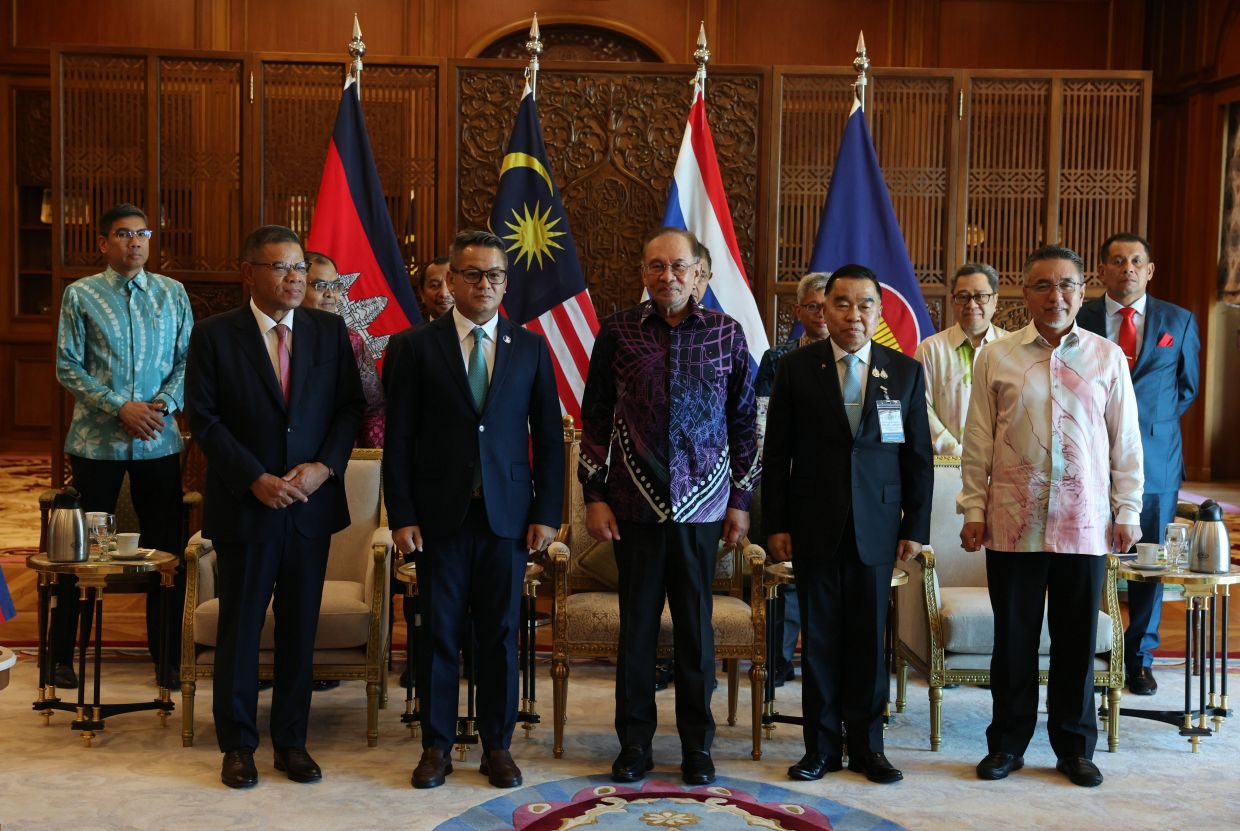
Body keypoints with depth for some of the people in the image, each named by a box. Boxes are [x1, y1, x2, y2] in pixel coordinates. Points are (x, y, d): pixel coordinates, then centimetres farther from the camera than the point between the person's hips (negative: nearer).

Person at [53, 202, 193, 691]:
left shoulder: (173, 294, 7)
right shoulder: (80, 295, 0)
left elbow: (187, 360, 6)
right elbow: (67, 366, -4)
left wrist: (164, 403, -11)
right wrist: (120, 407, -14)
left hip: (159, 440, 2)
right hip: (97, 441, -2)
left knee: (167, 550, 6)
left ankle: (166, 657, 17)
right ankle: (61, 655, 19)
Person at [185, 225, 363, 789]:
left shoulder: (329, 331, 4)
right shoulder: (214, 336, -3)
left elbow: (349, 406, 4)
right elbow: (204, 419, -6)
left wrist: (324, 467, -10)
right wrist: (256, 479, -13)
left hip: (312, 504, 2)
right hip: (244, 505, -2)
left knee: (300, 627, 9)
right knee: (240, 626, 7)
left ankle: (292, 741, 21)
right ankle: (238, 745, 19)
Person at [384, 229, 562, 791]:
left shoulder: (531, 349, 7)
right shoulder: (415, 347, 1)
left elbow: (548, 438, 7)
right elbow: (398, 439, 0)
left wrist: (547, 514, 1)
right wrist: (401, 516, -6)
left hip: (508, 514, 1)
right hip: (439, 514, -1)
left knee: (500, 635, 7)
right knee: (439, 632, 6)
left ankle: (497, 746, 19)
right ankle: (436, 745, 18)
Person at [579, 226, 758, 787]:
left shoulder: (727, 333, 2)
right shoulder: (618, 332, 1)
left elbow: (743, 420, 8)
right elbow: (594, 418, 5)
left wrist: (741, 499, 6)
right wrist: (594, 495, 1)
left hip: (702, 506, 0)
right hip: (635, 504, 0)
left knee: (696, 626, 6)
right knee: (637, 625, 6)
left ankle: (697, 745, 20)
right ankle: (634, 744, 19)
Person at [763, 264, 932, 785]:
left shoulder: (906, 372, 4)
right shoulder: (796, 368, 0)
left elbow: (919, 457, 6)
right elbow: (777, 453, 2)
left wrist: (916, 528, 1)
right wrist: (775, 524, -2)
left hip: (875, 526, 1)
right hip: (814, 525, -1)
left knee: (869, 638, 6)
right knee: (819, 638, 6)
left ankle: (866, 745, 18)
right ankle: (821, 746, 16)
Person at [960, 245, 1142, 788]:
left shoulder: (1107, 357, 6)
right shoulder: (996, 358, 3)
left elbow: (1126, 442, 8)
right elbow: (978, 442, 5)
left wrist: (1126, 511, 4)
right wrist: (974, 509, 1)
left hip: (1084, 523, 1)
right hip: (1013, 523, 0)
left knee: (1077, 640, 8)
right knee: (1013, 637, 7)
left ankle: (1074, 747, 22)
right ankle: (1008, 743, 20)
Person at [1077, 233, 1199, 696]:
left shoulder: (1179, 322, 7)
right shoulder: (1079, 320, 2)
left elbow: (1187, 388, 17)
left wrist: (1154, 426, 9)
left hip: (1154, 461, 2)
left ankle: (1139, 657, 20)